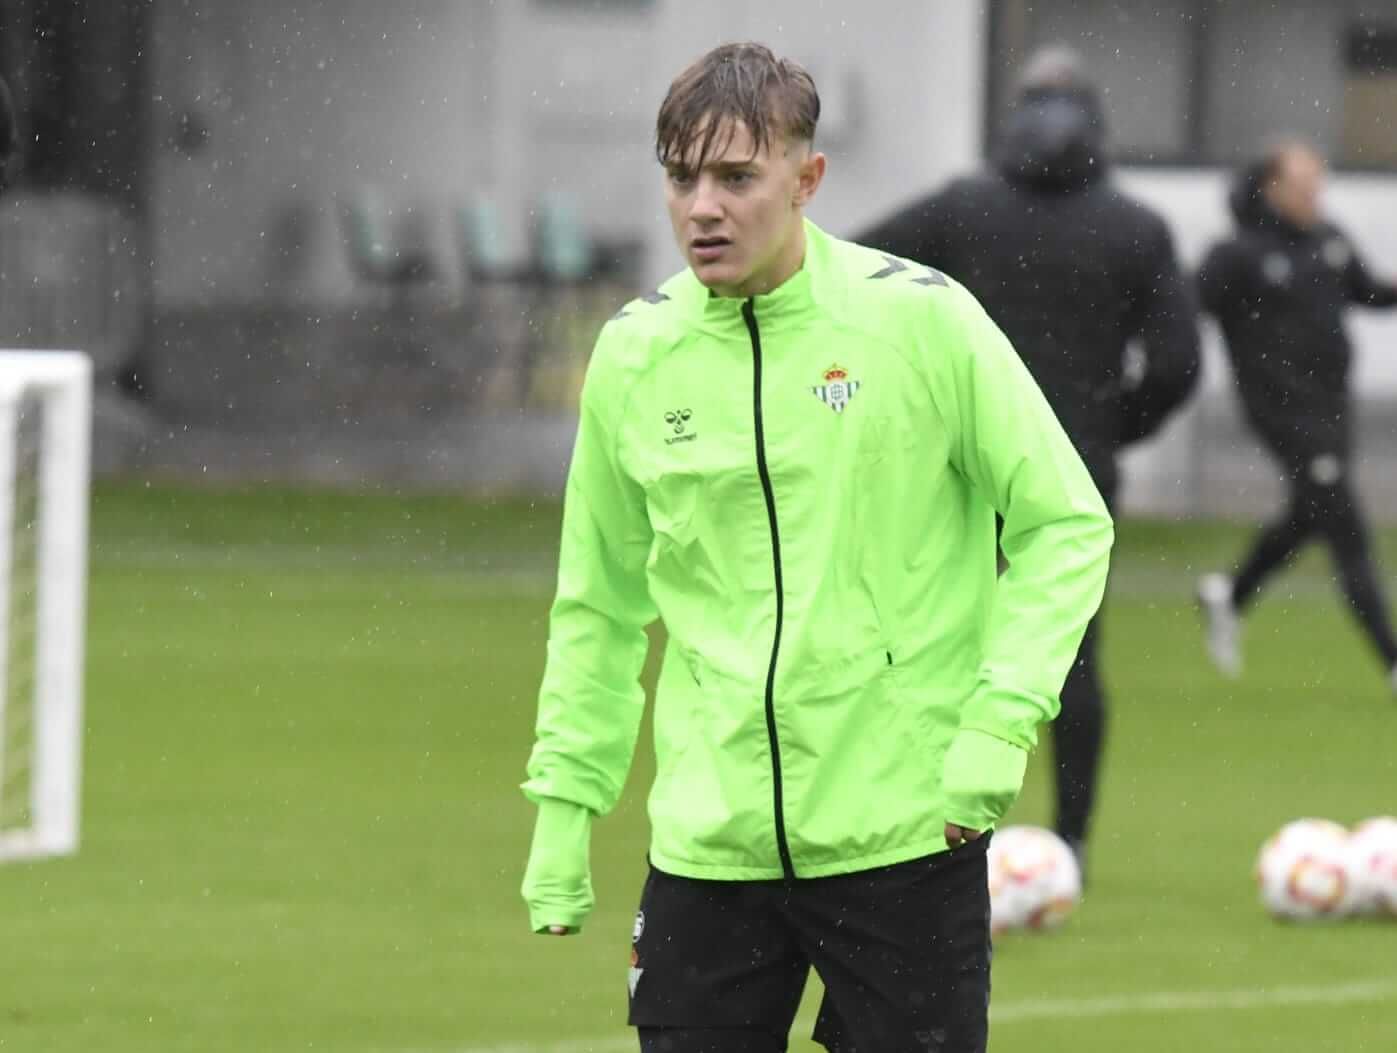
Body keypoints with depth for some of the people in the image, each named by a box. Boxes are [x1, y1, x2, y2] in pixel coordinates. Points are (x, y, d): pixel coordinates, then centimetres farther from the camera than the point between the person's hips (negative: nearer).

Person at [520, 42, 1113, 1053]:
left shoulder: (918, 319, -6)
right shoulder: (633, 356, 5)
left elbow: (1067, 525, 0)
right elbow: (599, 606, 16)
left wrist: (999, 724, -11)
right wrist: (564, 809, 11)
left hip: (904, 830, -3)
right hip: (706, 846, 3)